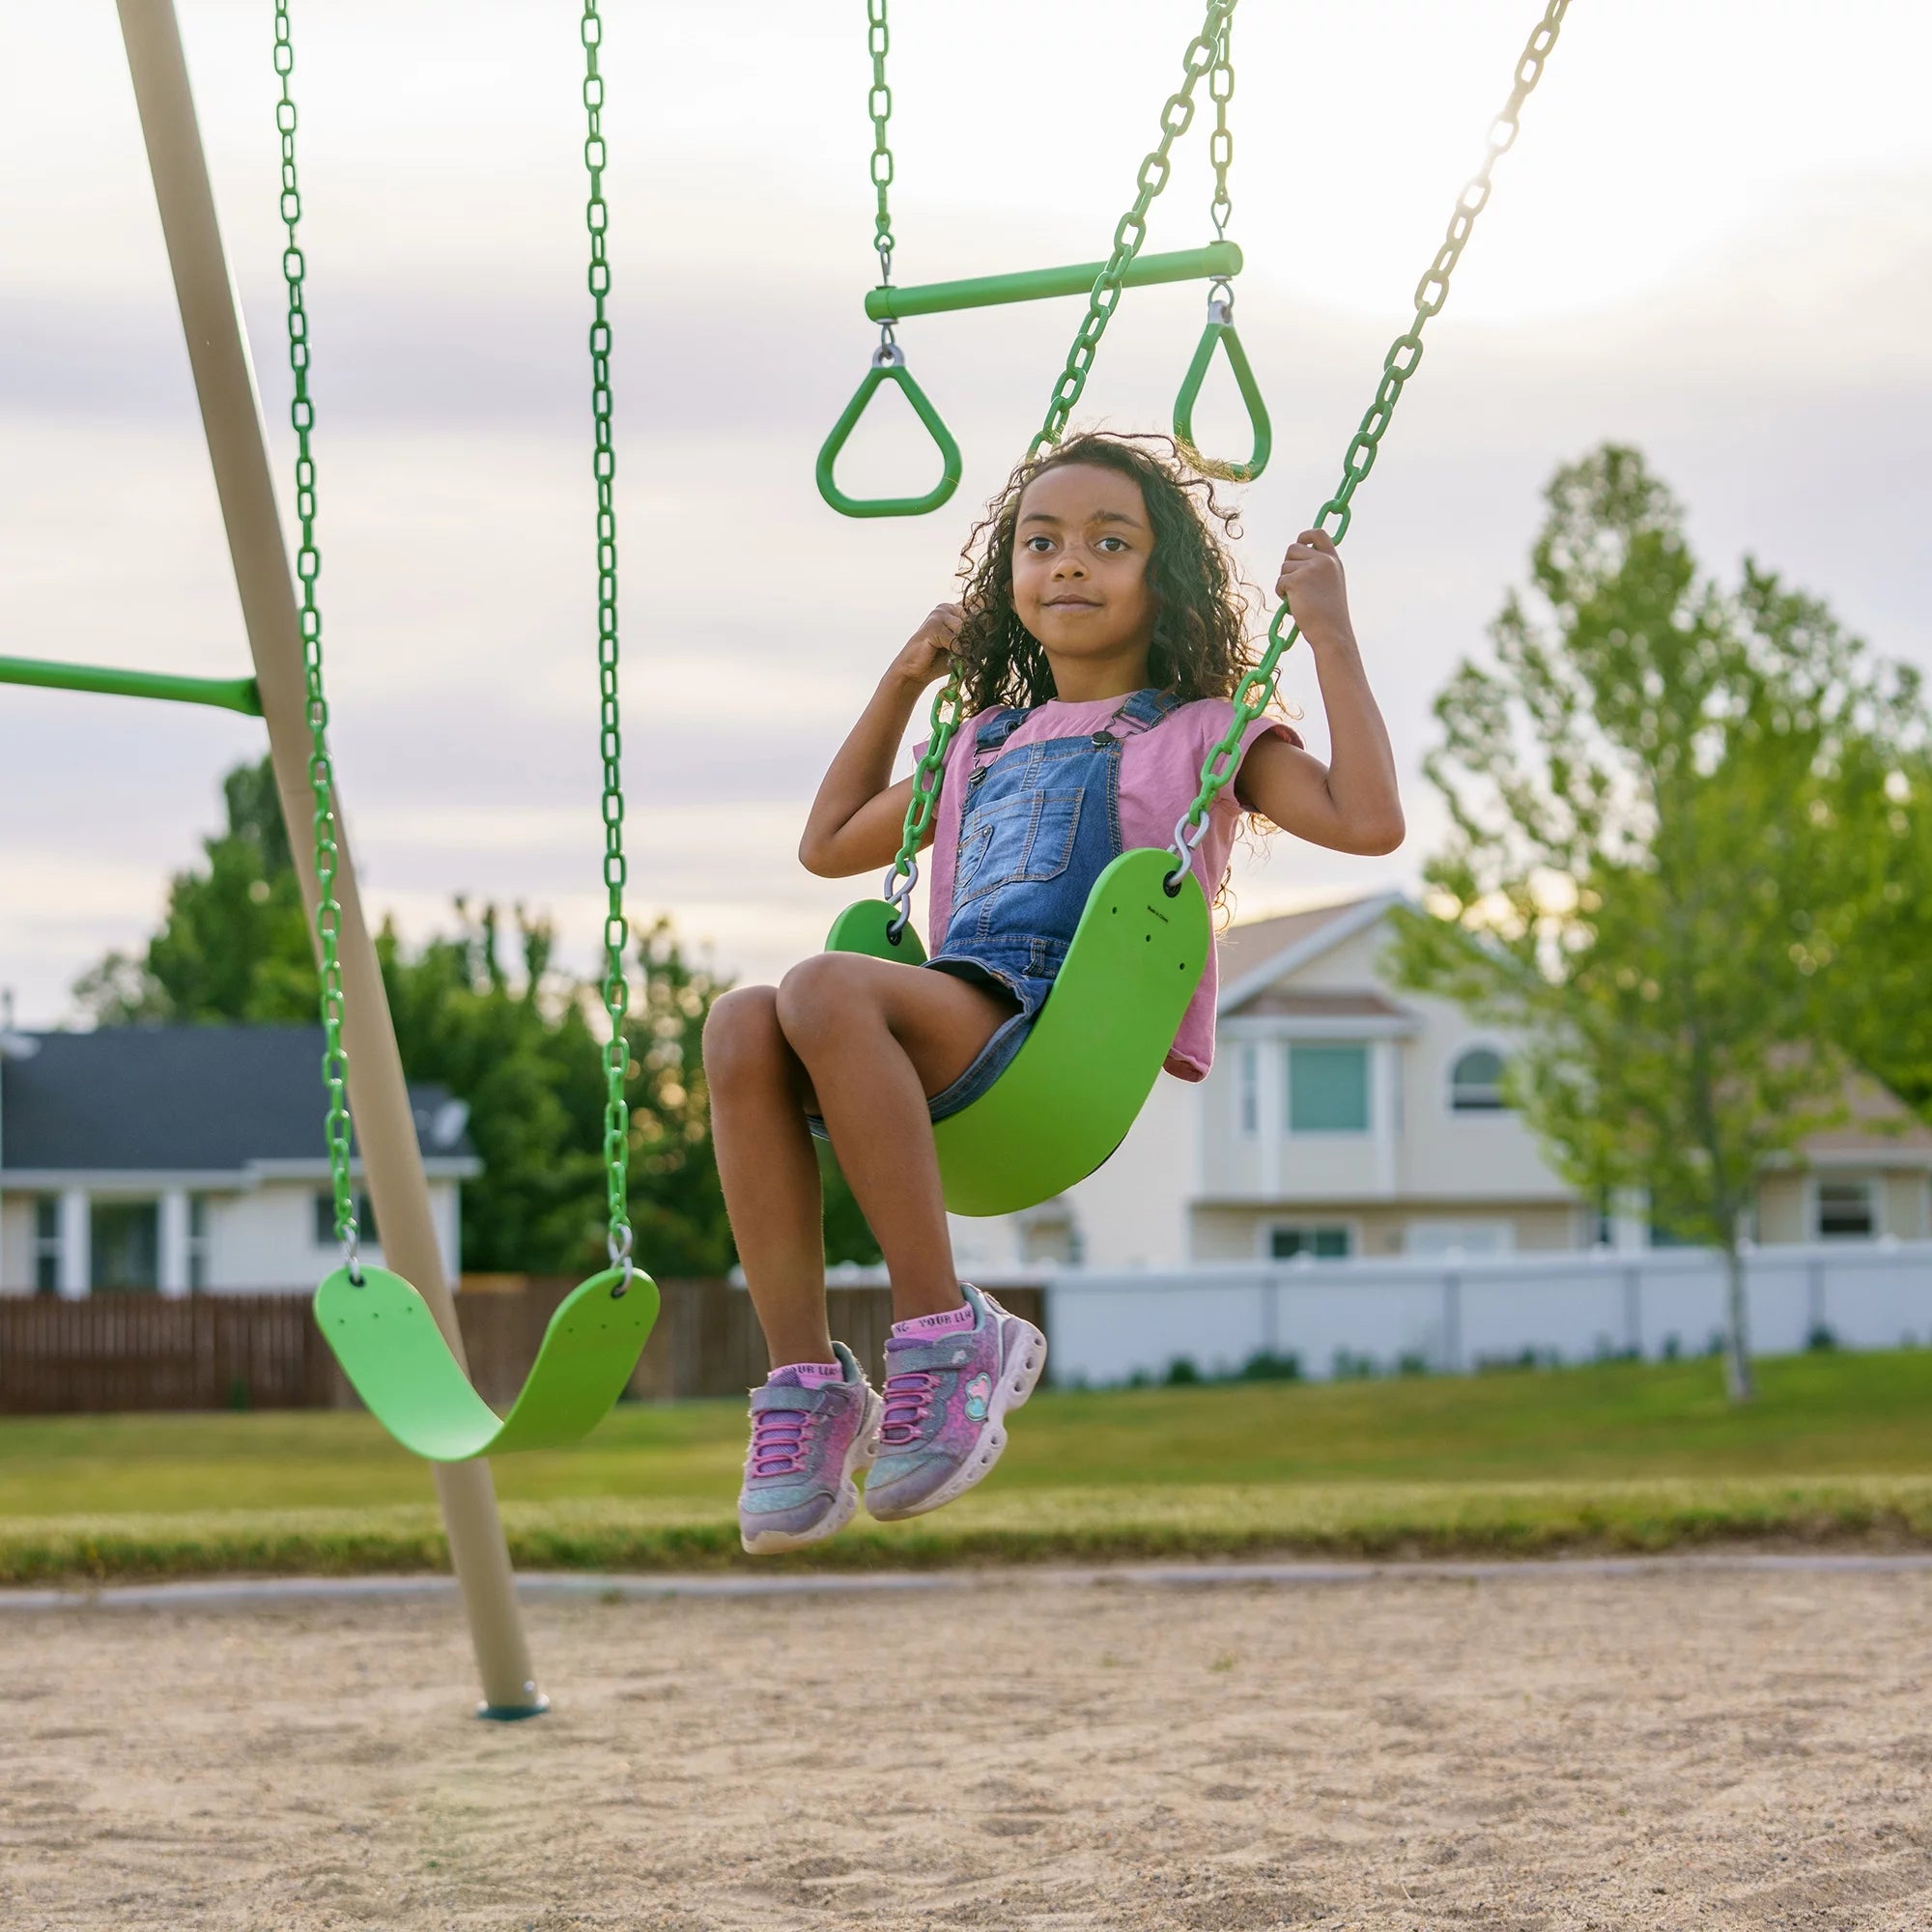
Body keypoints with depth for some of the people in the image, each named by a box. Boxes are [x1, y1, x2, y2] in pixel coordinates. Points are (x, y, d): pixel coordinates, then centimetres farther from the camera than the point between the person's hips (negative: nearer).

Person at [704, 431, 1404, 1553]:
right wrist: (902, 683, 39)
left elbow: (1370, 823, -1)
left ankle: (947, 1332, -26)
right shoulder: (987, 745, 33)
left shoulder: (1204, 735, 16)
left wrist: (1331, 635, 2)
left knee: (825, 989, -33)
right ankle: (806, 1380, -28)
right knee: (743, 1028, -27)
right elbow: (828, 847, 44)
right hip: (957, 1044, 5)